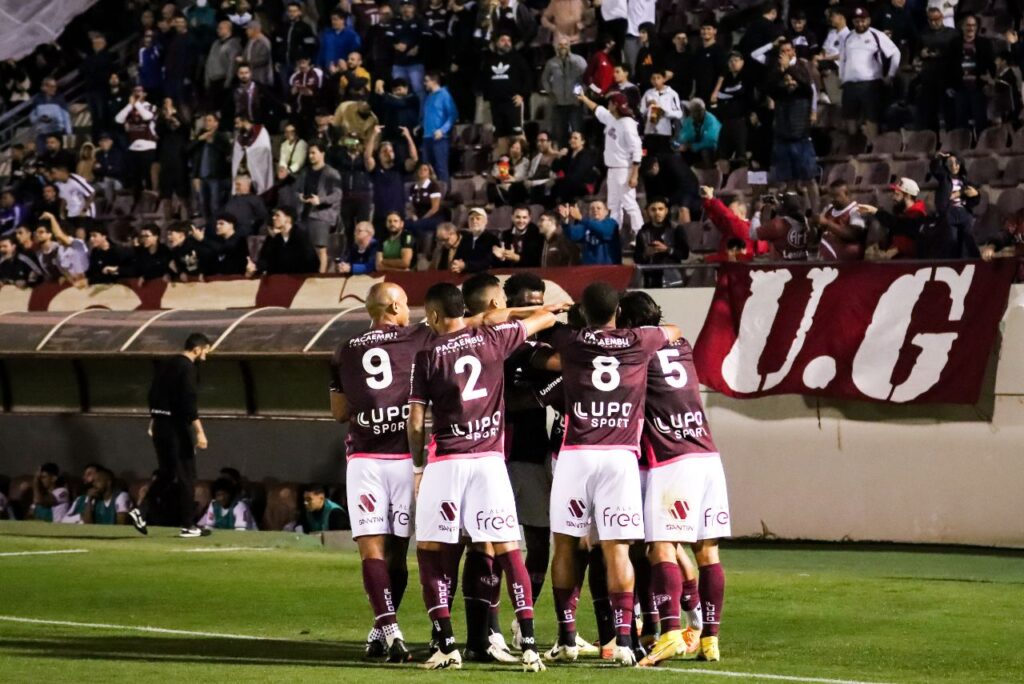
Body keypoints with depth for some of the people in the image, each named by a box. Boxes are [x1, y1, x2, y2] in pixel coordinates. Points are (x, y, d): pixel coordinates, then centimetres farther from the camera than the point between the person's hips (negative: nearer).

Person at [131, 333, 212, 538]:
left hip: (160, 423, 8)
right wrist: (200, 432, -24)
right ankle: (188, 525, 4)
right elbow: (189, 403, -22)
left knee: (165, 473, 16)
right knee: (186, 475, 1)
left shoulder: (167, 365, 13)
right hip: (177, 427, -8)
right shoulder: (187, 368, -14)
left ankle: (141, 511, 2)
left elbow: (153, 394, 20)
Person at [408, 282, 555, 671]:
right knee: (508, 549, 3)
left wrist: (418, 467, 14)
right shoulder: (492, 339, 4)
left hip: (446, 460, -2)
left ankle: (447, 645, 1)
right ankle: (529, 645, -7)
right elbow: (547, 318, 18)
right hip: (490, 459, 2)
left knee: (429, 548, 10)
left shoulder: (427, 356, -1)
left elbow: (415, 423, -1)